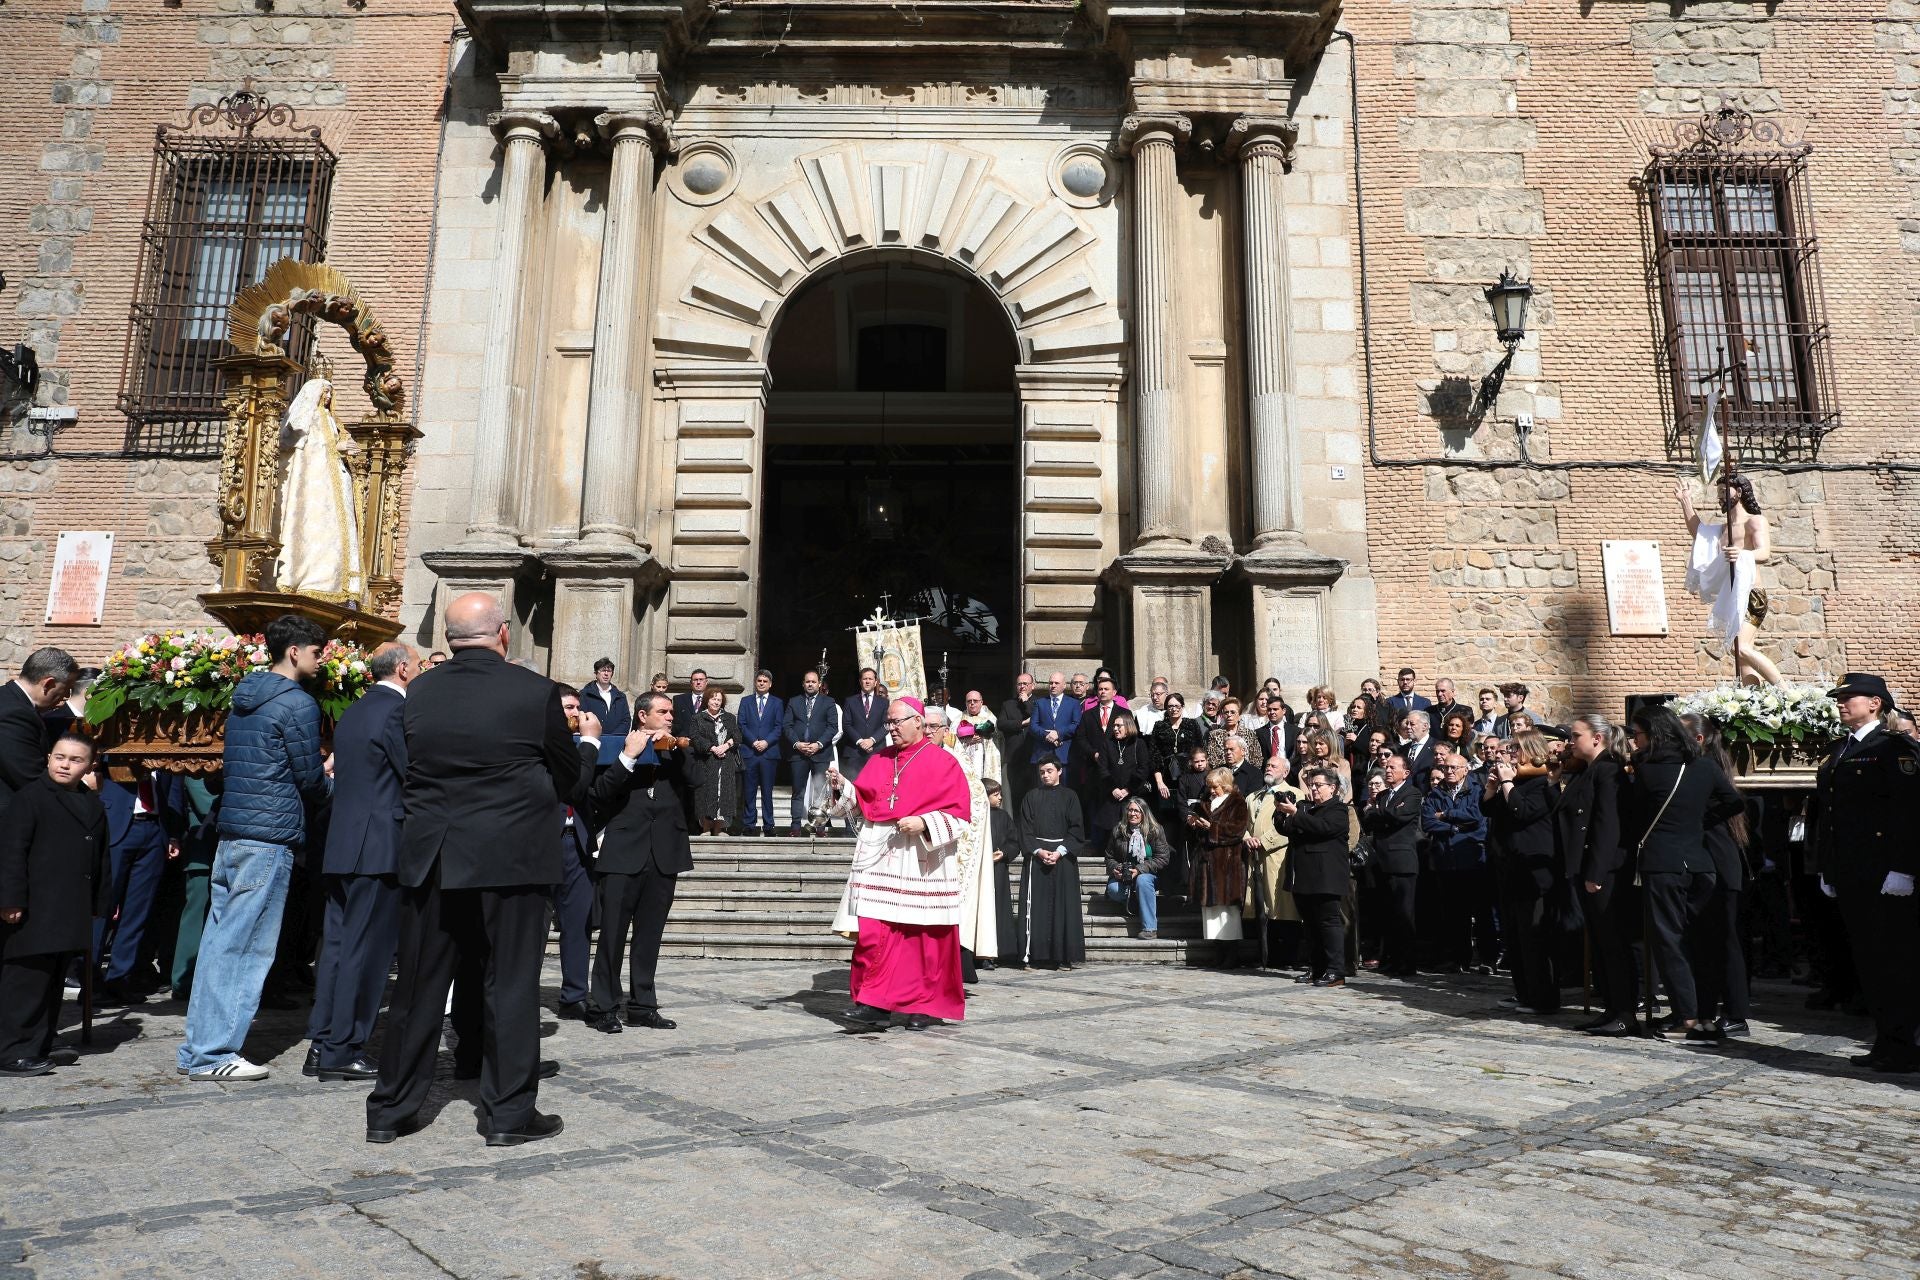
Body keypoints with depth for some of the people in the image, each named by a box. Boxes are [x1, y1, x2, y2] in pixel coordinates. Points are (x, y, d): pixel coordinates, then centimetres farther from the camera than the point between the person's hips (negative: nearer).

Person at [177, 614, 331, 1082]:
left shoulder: (243, 700, 16)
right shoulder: (297, 703, -11)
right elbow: (310, 778, -9)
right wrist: (326, 787, 13)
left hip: (230, 832, 9)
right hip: (270, 836, -9)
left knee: (219, 940, 12)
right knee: (247, 947, -4)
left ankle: (199, 1047, 17)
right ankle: (212, 1054, 0)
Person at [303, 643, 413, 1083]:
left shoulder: (352, 713, 17)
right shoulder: (397, 710, -11)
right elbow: (415, 778, -13)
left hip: (342, 844, 9)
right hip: (380, 847, -9)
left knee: (338, 942, 12)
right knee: (366, 948, -2)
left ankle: (323, 1045, 18)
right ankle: (343, 1051, 3)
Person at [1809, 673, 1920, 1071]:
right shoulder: (1838, 755, 17)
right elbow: (1822, 813, 18)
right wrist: (1825, 867, 15)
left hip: (1884, 876, -8)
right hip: (1848, 876, 8)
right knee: (1867, 959, 10)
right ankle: (1885, 1043, 17)